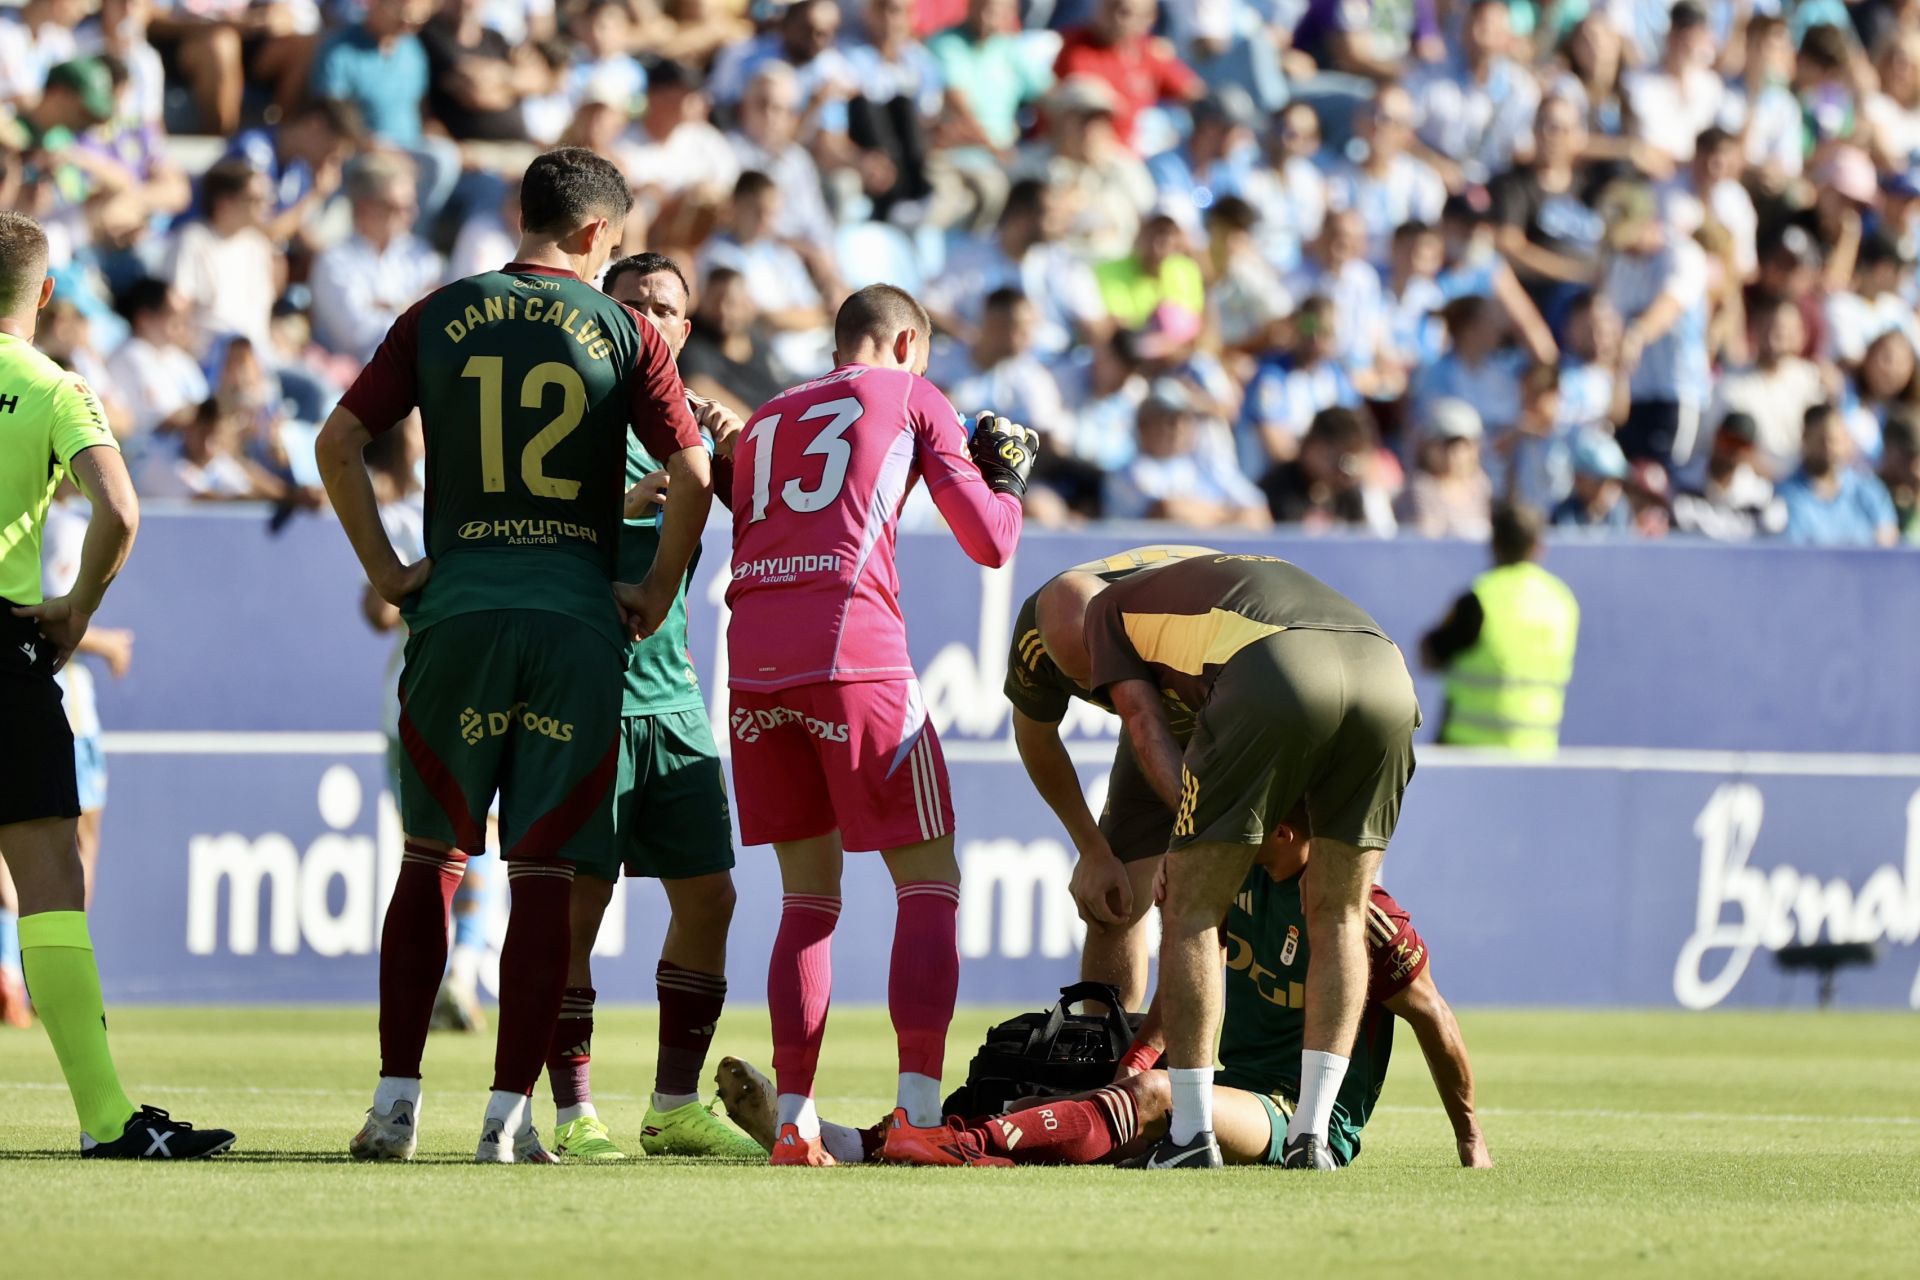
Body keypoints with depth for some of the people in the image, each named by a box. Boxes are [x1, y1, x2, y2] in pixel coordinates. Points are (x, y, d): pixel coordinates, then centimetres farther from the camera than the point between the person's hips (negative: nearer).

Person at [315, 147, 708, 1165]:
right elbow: (691, 473, -5)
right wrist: (657, 594, 6)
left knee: (430, 858, 11)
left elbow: (338, 442, 3)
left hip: (457, 607, 1)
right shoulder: (622, 332, 1)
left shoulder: (440, 318, 6)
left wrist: (386, 570, 8)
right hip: (576, 614, -1)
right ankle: (509, 1112, -2)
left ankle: (396, 1099, 6)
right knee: (544, 871, 1)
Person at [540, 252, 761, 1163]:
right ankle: (574, 1113, -2)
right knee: (578, 899, -7)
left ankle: (675, 1106, 14)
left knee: (707, 897, 5)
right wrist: (625, 502, -29)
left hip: (672, 696, 6)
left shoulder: (692, 424, 15)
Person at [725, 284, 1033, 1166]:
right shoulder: (909, 395, 14)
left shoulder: (765, 421, 27)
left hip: (752, 657, 5)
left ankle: (793, 1118, 3)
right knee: (928, 880, 3)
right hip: (851, 650, -5)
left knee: (808, 892, 13)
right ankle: (918, 1109, -10)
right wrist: (1008, 480, 30)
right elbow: (989, 542, 13)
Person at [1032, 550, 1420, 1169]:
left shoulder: (1107, 610, 29)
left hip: (1274, 674, -6)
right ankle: (1311, 1136, 14)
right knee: (1338, 916, 19)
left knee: (1191, 909, 8)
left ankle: (1191, 1134, 7)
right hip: (1386, 672, 6)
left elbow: (1149, 733, 16)